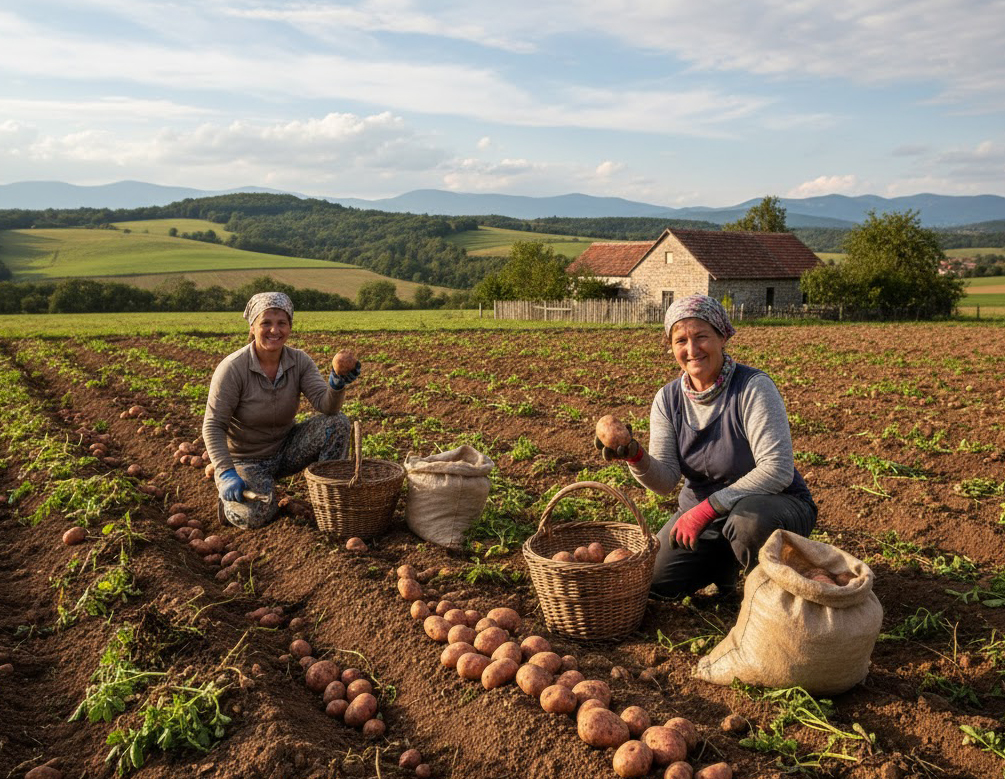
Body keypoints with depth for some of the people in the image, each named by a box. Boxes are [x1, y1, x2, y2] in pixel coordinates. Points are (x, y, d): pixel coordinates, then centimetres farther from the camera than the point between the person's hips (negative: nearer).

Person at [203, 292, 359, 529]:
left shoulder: (299, 361, -10)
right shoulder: (232, 369, -22)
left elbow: (326, 405, -21)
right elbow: (213, 426, -20)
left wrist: (337, 385, -44)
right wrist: (226, 473, -31)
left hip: (286, 449, 4)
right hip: (246, 459, -4)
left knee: (338, 422, -20)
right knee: (256, 517, -29)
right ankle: (228, 493, 7)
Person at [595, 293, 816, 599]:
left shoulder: (753, 387, -20)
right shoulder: (668, 399, -4)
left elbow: (777, 470, -27)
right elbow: (665, 481, -9)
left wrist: (708, 508, -30)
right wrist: (636, 458, -32)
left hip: (774, 503, -5)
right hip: (699, 510, 5)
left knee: (748, 518, -38)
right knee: (653, 581, -7)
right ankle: (726, 559, 21)